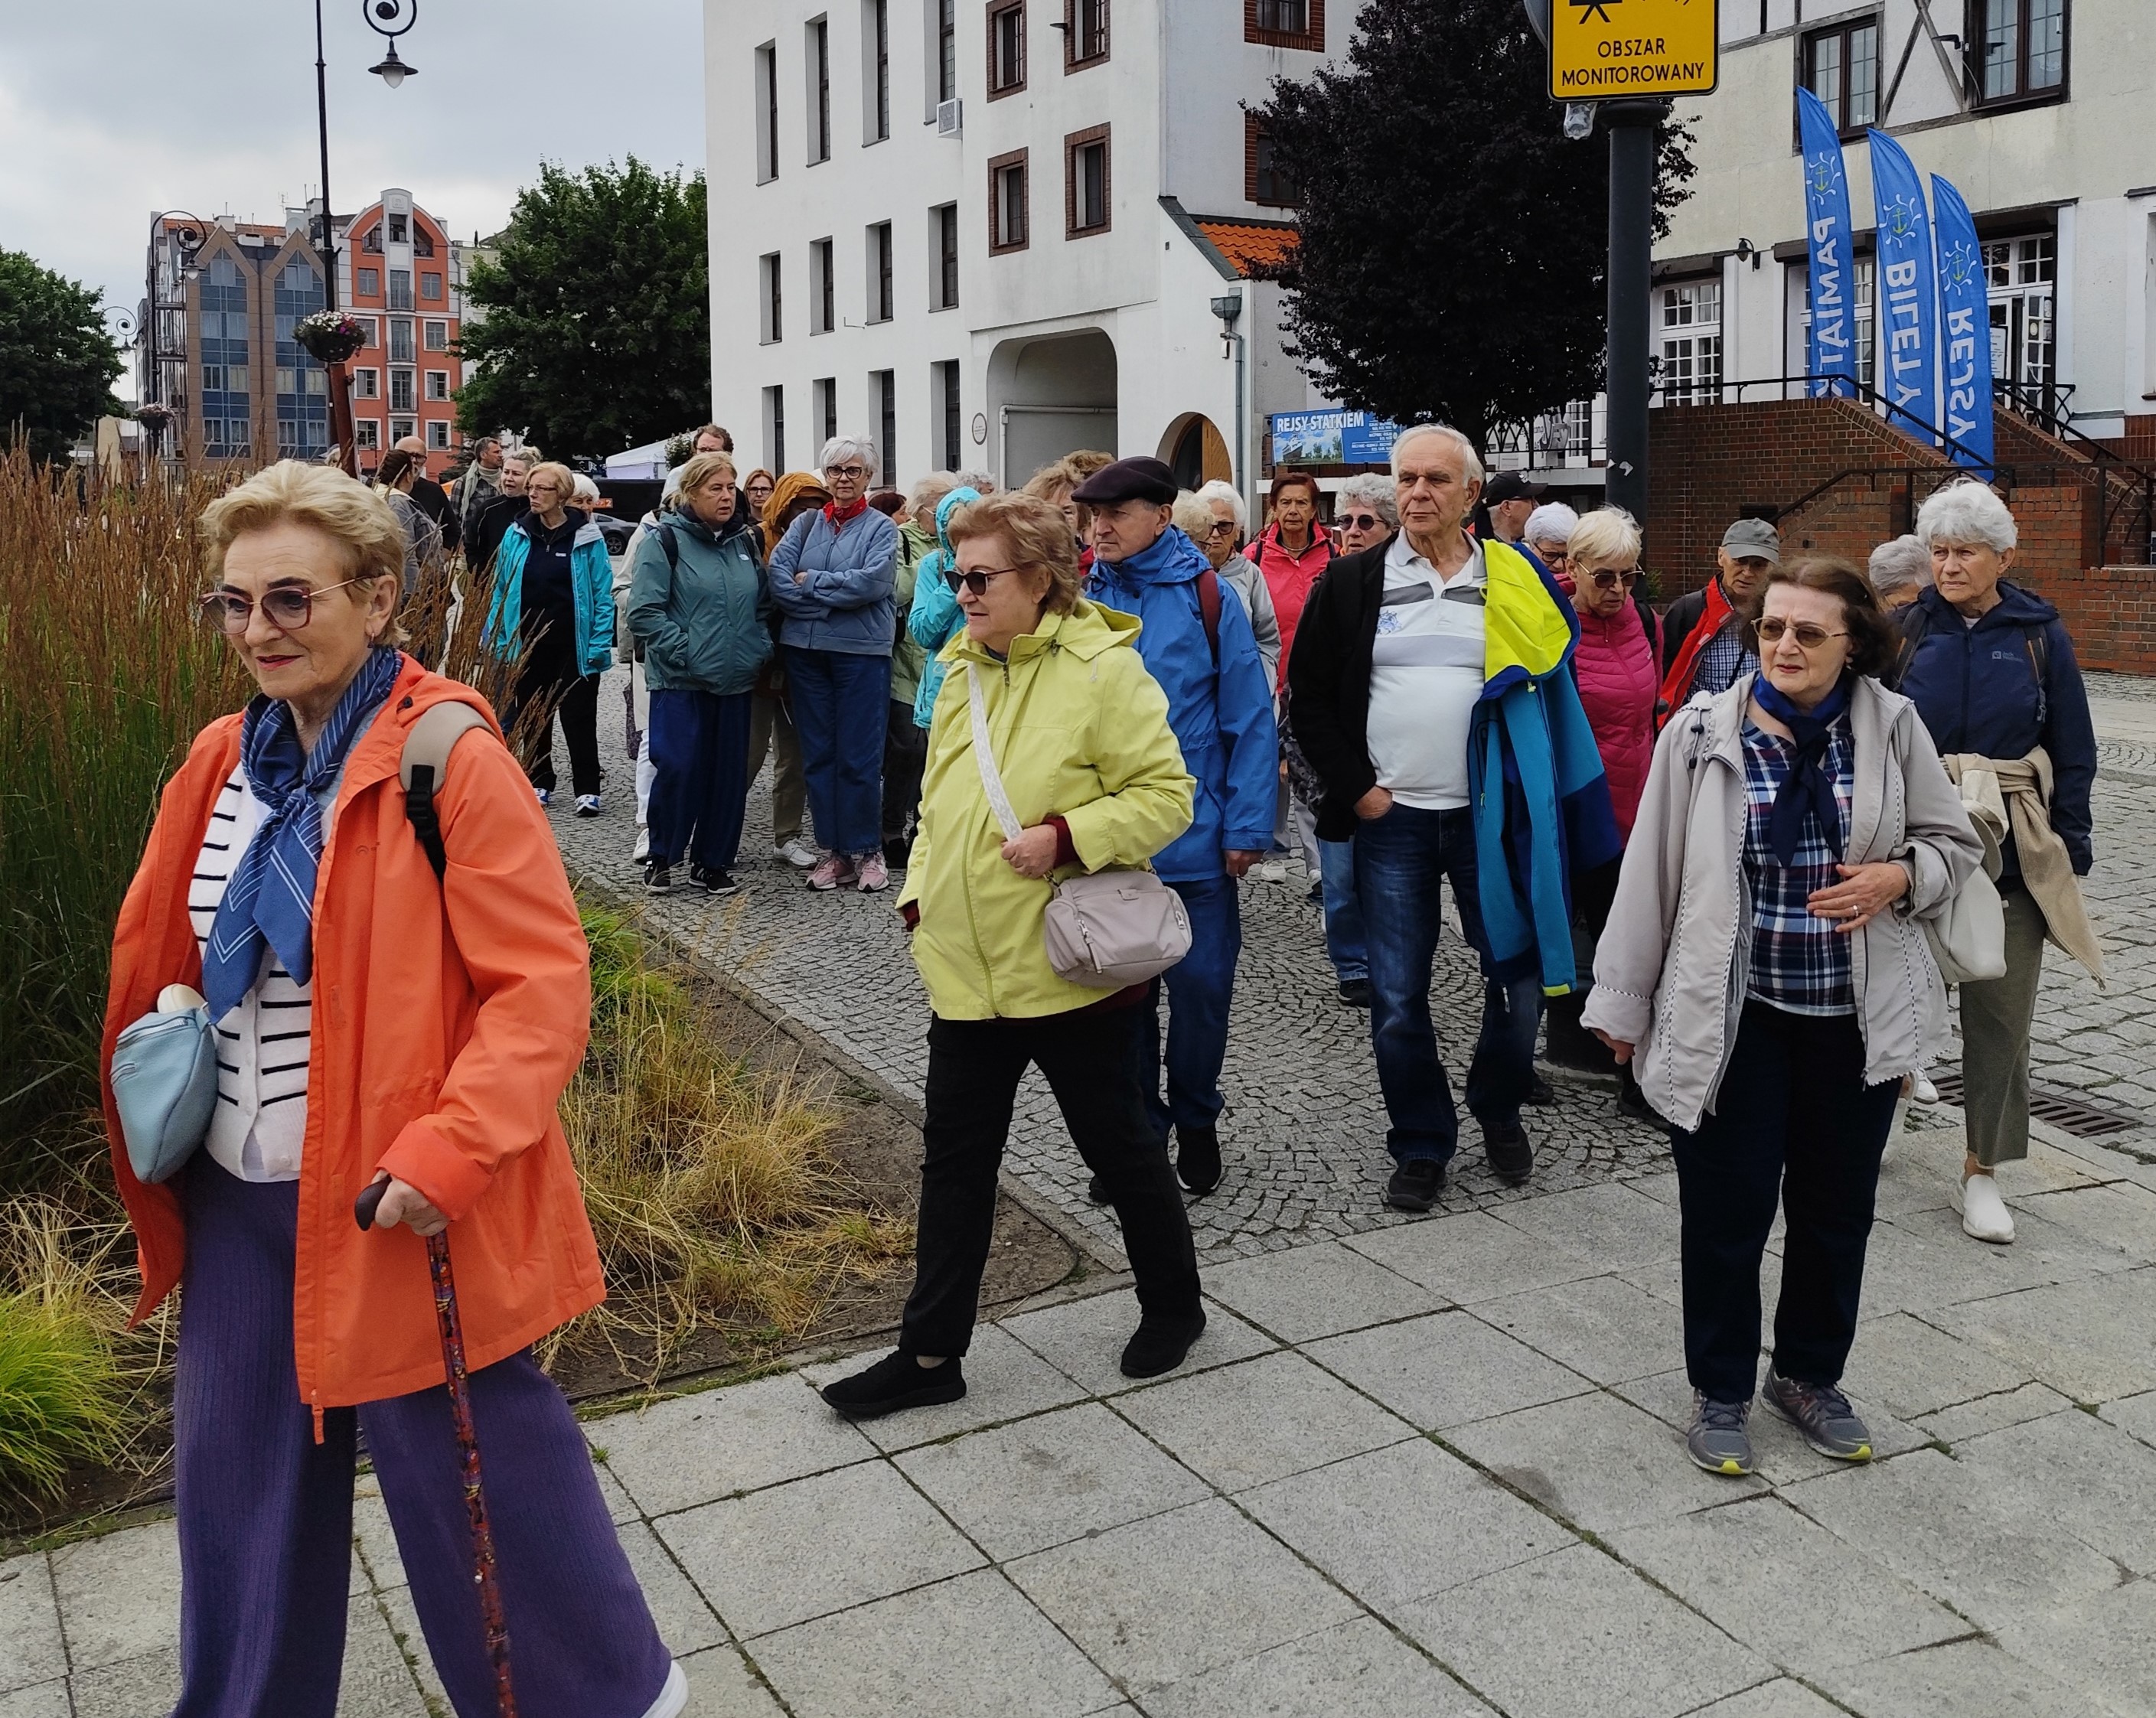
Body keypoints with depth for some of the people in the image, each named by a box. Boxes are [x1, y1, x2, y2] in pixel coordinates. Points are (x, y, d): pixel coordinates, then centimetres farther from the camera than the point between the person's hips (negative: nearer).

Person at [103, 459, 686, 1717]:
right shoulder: (223, 762, 5)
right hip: (241, 1193, 7)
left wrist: (449, 1151, -25)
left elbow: (544, 982, -18)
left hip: (398, 1198, -6)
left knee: (474, 1473, 6)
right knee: (242, 1478, 20)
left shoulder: (453, 762, -15)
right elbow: (161, 959, 17)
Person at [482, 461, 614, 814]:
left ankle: (587, 789, 7)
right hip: (528, 643, 4)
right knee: (532, 716, 12)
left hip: (573, 646, -4)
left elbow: (603, 594, -5)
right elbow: (502, 591, 10)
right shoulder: (517, 535, 4)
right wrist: (496, 638, 4)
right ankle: (540, 783, 24)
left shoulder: (587, 537, -5)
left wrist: (600, 644, -12)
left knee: (579, 717, 2)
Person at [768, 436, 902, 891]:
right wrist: (834, 601, -11)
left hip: (862, 653, -3)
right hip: (806, 650, 3)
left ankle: (866, 850, 9)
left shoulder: (881, 528, 3)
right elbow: (777, 578, -2)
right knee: (818, 755, 7)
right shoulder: (805, 524, 11)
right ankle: (831, 851, 14)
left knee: (859, 758, -2)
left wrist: (811, 582, -8)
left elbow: (872, 582, -14)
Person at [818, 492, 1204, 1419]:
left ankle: (1173, 1306, 34)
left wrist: (1064, 837, -24)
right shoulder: (964, 671, 10)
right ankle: (931, 1353, 20)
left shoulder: (1102, 670, -13)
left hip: (1070, 969, -6)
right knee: (954, 1160, 10)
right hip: (966, 971, 7)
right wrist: (921, 891, 8)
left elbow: (1166, 794, -14)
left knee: (1118, 1146, 11)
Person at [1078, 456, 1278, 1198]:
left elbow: (1250, 718, -6)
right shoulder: (1085, 600, 2)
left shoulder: (1207, 597, -7)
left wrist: (1246, 827, -9)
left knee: (1200, 986, 7)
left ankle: (1195, 1120, 30)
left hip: (1195, 839, -2)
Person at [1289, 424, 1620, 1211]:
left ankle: (1499, 1111, 31)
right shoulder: (1354, 583, 3)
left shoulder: (1516, 583, 4)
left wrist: (1535, 799, -2)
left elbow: (1555, 691, 7)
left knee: (1519, 980, 5)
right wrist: (1354, 789, -5)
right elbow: (1309, 696, 4)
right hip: (1392, 820, 0)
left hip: (1490, 816, 0)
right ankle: (1421, 1145, 21)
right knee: (1397, 998, 4)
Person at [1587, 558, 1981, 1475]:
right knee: (1727, 1210, 5)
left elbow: (1955, 842, 9)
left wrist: (1899, 876, -14)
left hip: (1858, 1019, 2)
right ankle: (1720, 1391, 25)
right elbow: (1651, 872, -3)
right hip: (1732, 1014, -2)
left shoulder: (1892, 727, -3)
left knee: (1837, 1209, 15)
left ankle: (1810, 1376, 36)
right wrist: (1624, 1001, 1)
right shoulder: (1703, 730, -7)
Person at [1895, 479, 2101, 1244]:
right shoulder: (1907, 630, 0)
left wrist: (2070, 851, 1)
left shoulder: (2039, 635, 1)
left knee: (2001, 1013, 4)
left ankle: (1982, 1169, 16)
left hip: (2010, 854, 1)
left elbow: (2072, 753, 5)